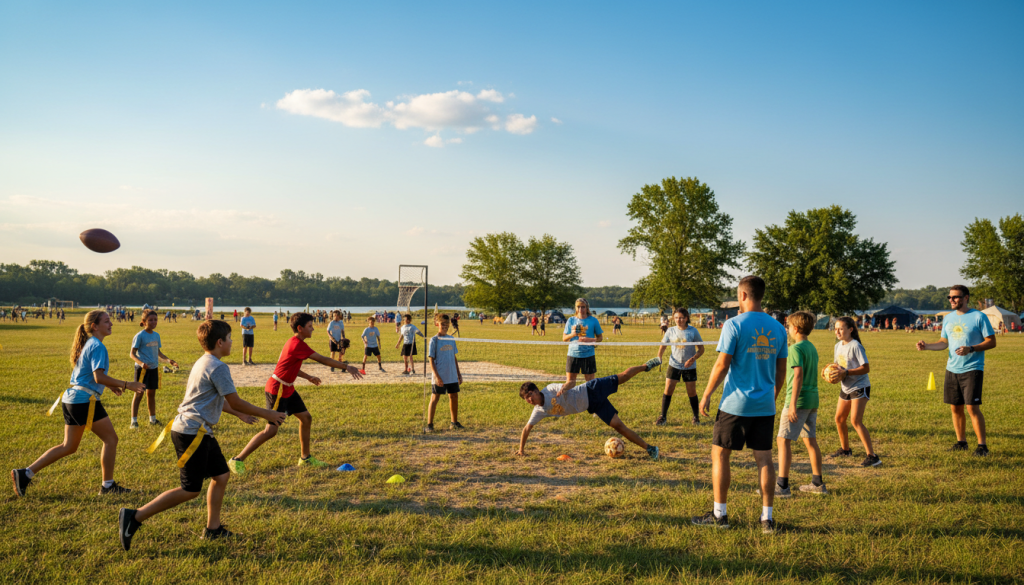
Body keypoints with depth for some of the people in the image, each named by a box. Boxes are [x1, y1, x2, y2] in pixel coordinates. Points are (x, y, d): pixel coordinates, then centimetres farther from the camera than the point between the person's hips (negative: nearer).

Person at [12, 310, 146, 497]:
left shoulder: (88, 344, 16)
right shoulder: (98, 347, -14)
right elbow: (99, 377, -23)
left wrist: (110, 385, 21)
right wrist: (126, 385, -21)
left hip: (71, 398, 10)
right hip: (85, 400, -10)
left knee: (69, 446, 17)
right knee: (110, 439, 1)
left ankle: (25, 474, 15)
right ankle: (108, 486, 8)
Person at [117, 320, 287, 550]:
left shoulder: (204, 362, 15)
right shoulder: (218, 367, -16)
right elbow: (235, 402, -14)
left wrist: (239, 414, 33)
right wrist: (267, 415, -4)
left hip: (199, 431, 10)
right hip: (192, 433, -10)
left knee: (221, 475, 13)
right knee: (190, 490, -4)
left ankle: (213, 529, 20)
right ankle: (135, 517, 0)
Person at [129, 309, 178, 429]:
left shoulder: (156, 335, 8)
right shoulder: (140, 336, -11)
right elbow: (132, 354, -12)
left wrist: (168, 360, 6)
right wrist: (141, 363, -28)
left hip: (154, 368, 6)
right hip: (142, 369, -6)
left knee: (151, 393, 14)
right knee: (139, 393, -3)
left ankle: (153, 419, 24)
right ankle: (134, 421, 2)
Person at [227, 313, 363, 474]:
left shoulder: (294, 342, 9)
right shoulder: (298, 345, -22)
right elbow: (323, 360, -21)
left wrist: (309, 377, 19)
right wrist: (347, 367, -17)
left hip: (287, 389, 10)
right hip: (277, 391, -10)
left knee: (306, 418, 12)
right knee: (271, 430, -9)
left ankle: (305, 457, 24)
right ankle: (237, 460, 1)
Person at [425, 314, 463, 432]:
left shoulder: (451, 339, 9)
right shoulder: (434, 340, -7)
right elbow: (431, 360, -9)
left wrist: (459, 373, 13)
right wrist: (437, 376, -17)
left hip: (452, 376, 6)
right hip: (439, 377, -5)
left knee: (454, 397, 11)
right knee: (435, 398, -2)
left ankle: (454, 423, 23)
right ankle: (429, 425, 4)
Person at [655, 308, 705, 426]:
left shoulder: (693, 331, -7)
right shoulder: (671, 331, -1)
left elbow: (701, 349, -3)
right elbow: (663, 345, 9)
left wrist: (694, 358, -20)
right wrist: (659, 357, -8)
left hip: (689, 367, -1)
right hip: (674, 365, 1)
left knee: (692, 392, 5)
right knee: (668, 390, -4)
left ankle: (696, 417, 22)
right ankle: (663, 417, 6)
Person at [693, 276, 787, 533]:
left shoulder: (734, 325, -11)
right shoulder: (777, 328, 6)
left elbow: (722, 365, -13)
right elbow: (781, 371, 10)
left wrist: (706, 395, -3)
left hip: (735, 405, -5)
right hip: (765, 406, 5)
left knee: (720, 454, 7)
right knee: (764, 459, 9)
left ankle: (719, 514, 12)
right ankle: (767, 519, 12)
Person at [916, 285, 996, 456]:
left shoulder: (979, 317, -7)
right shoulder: (948, 318, 11)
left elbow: (991, 342, -7)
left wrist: (971, 349, -21)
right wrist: (926, 346, -1)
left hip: (972, 369, -6)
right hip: (952, 369, 6)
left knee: (972, 407, -10)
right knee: (955, 407, 9)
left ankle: (982, 445, 0)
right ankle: (961, 442, 21)